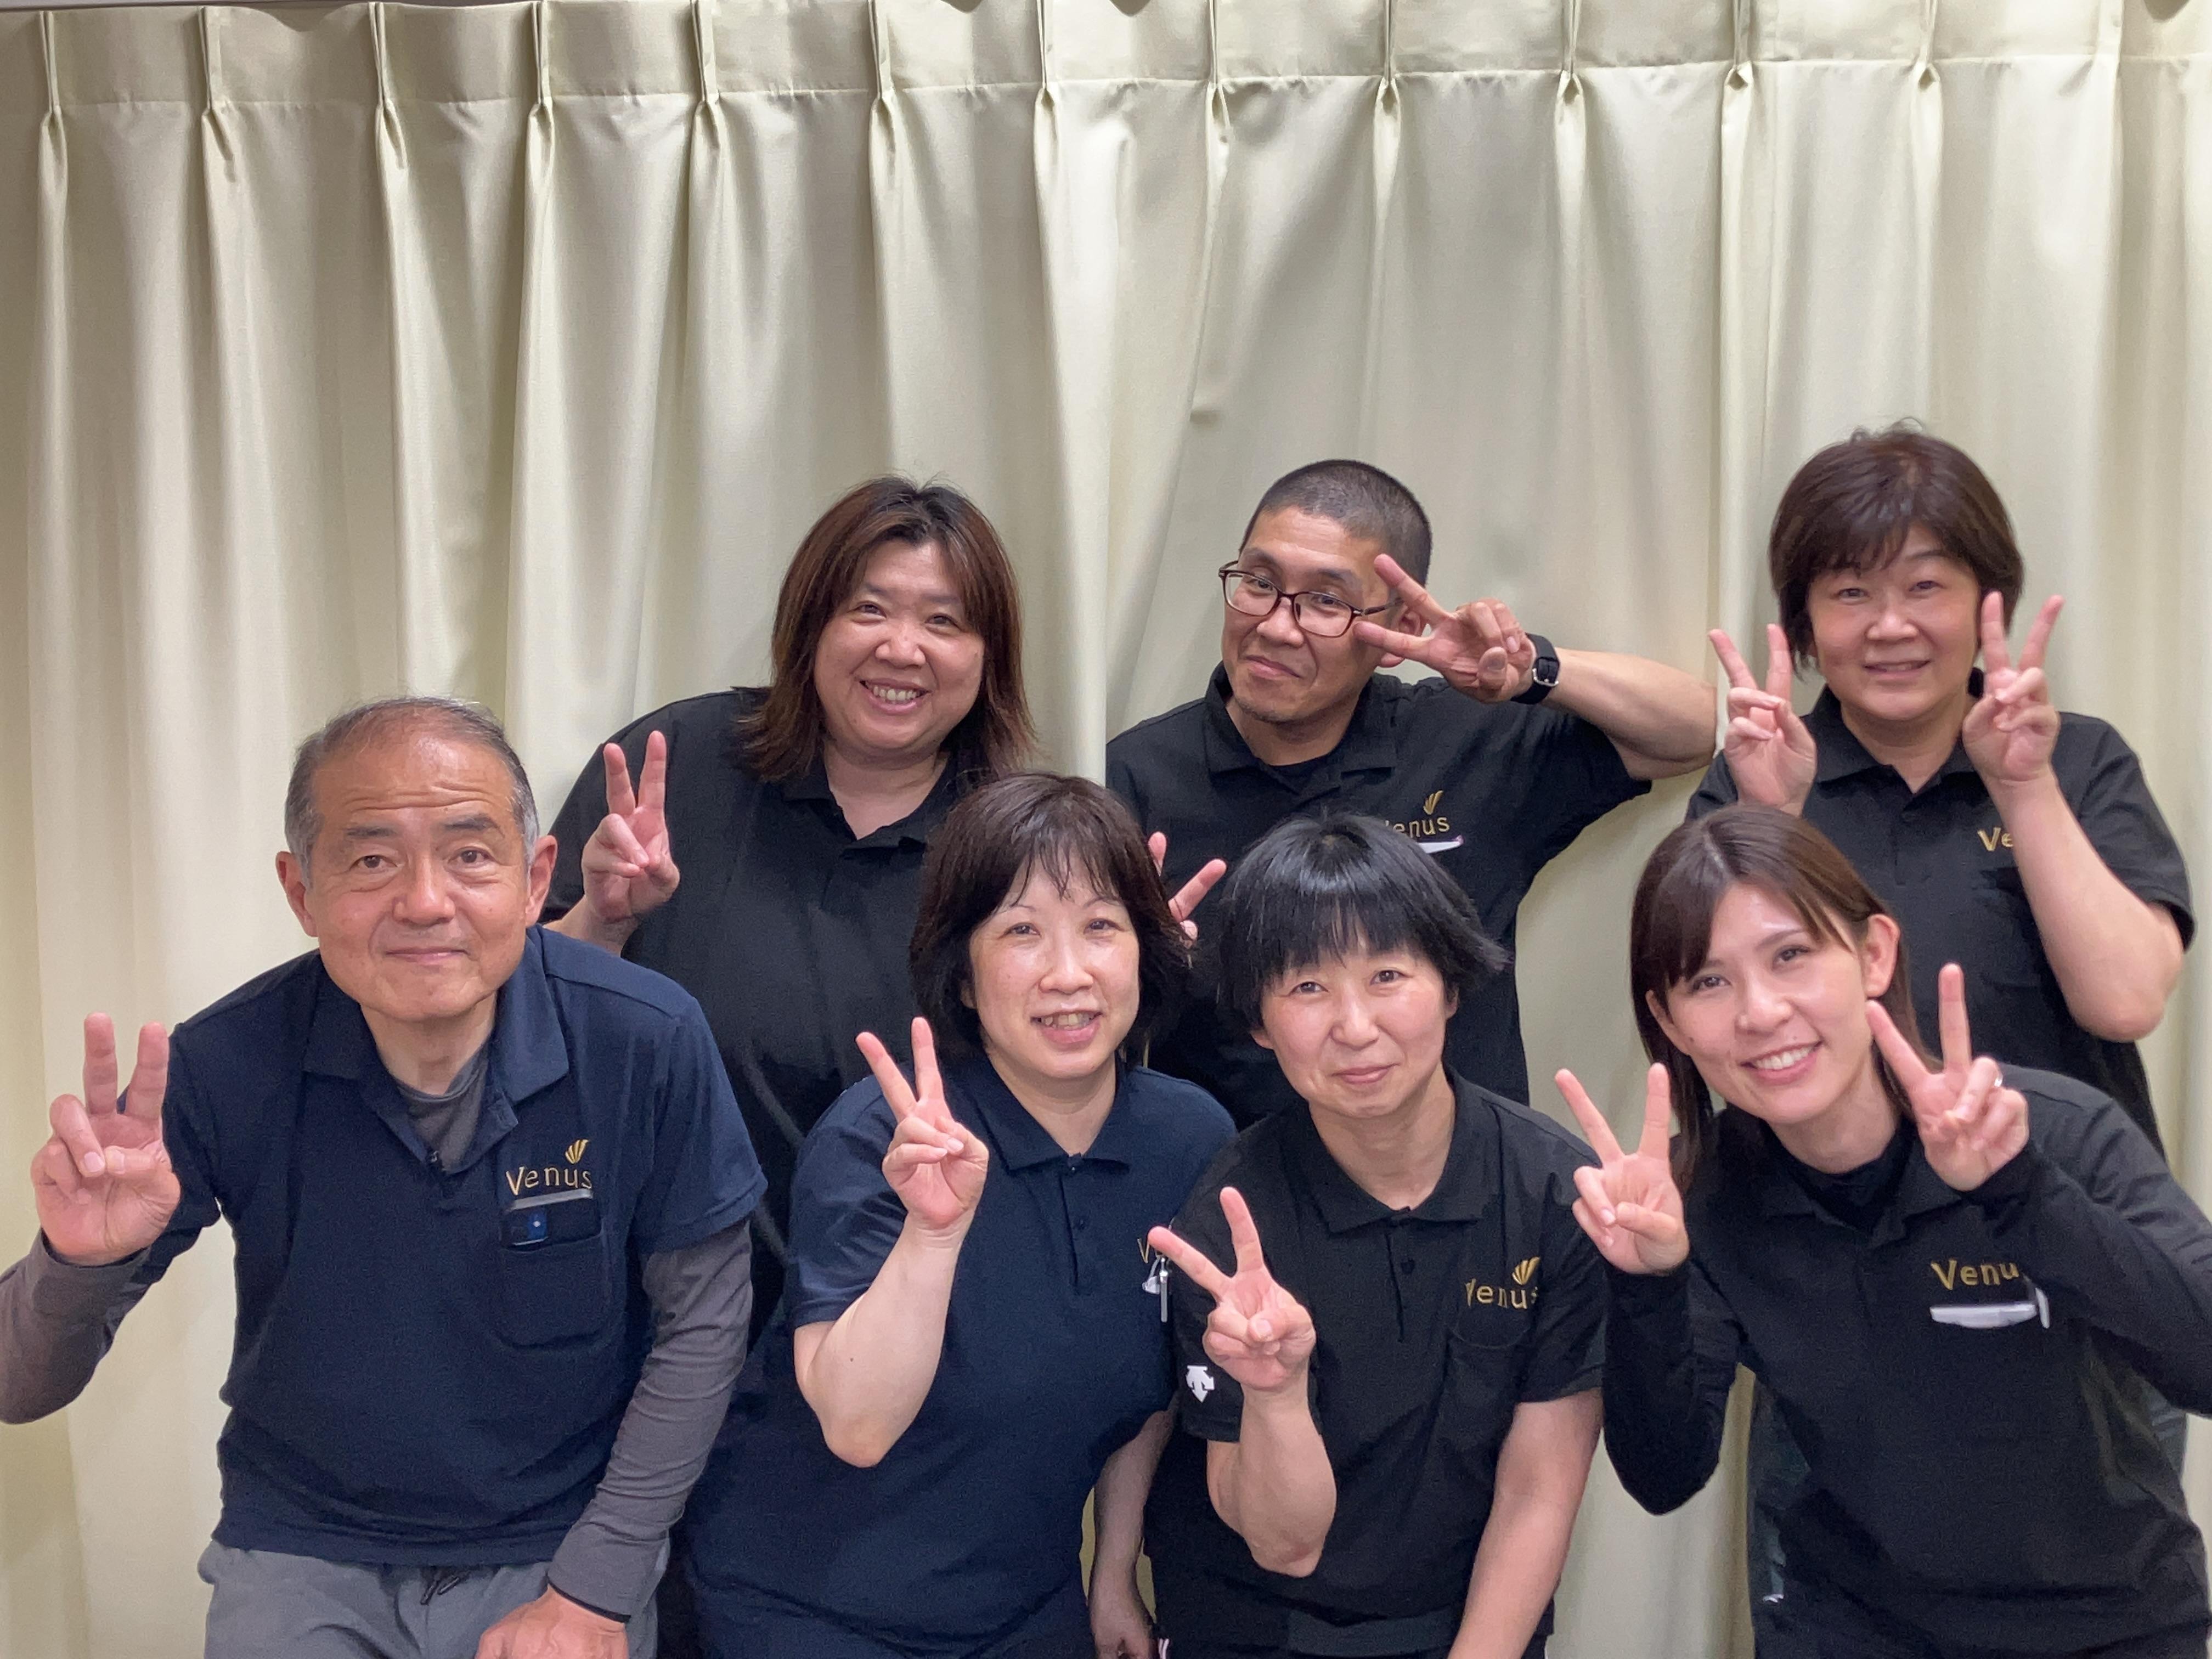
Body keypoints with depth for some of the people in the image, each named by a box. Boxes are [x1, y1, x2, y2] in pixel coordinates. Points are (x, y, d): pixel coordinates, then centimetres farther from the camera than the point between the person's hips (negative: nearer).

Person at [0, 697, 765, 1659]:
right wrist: (83, 1262, -34)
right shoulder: (225, 1067, -18)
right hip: (303, 1555, 1)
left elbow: (700, 1321, -8)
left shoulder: (649, 1045, -20)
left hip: (561, 1543, 0)